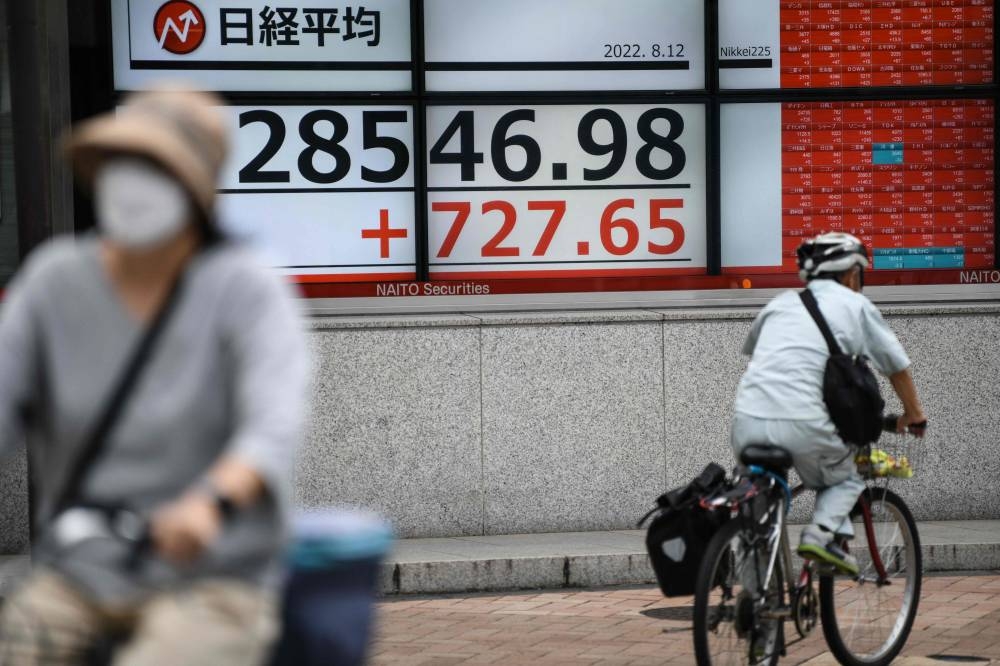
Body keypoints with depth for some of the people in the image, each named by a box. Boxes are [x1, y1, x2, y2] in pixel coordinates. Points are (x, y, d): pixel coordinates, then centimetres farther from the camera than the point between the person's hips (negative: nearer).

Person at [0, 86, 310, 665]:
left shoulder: (248, 290, -12)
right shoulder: (55, 279, 0)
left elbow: (275, 428, -27)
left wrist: (212, 503, -48)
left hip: (212, 587, -4)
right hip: (79, 579, 4)